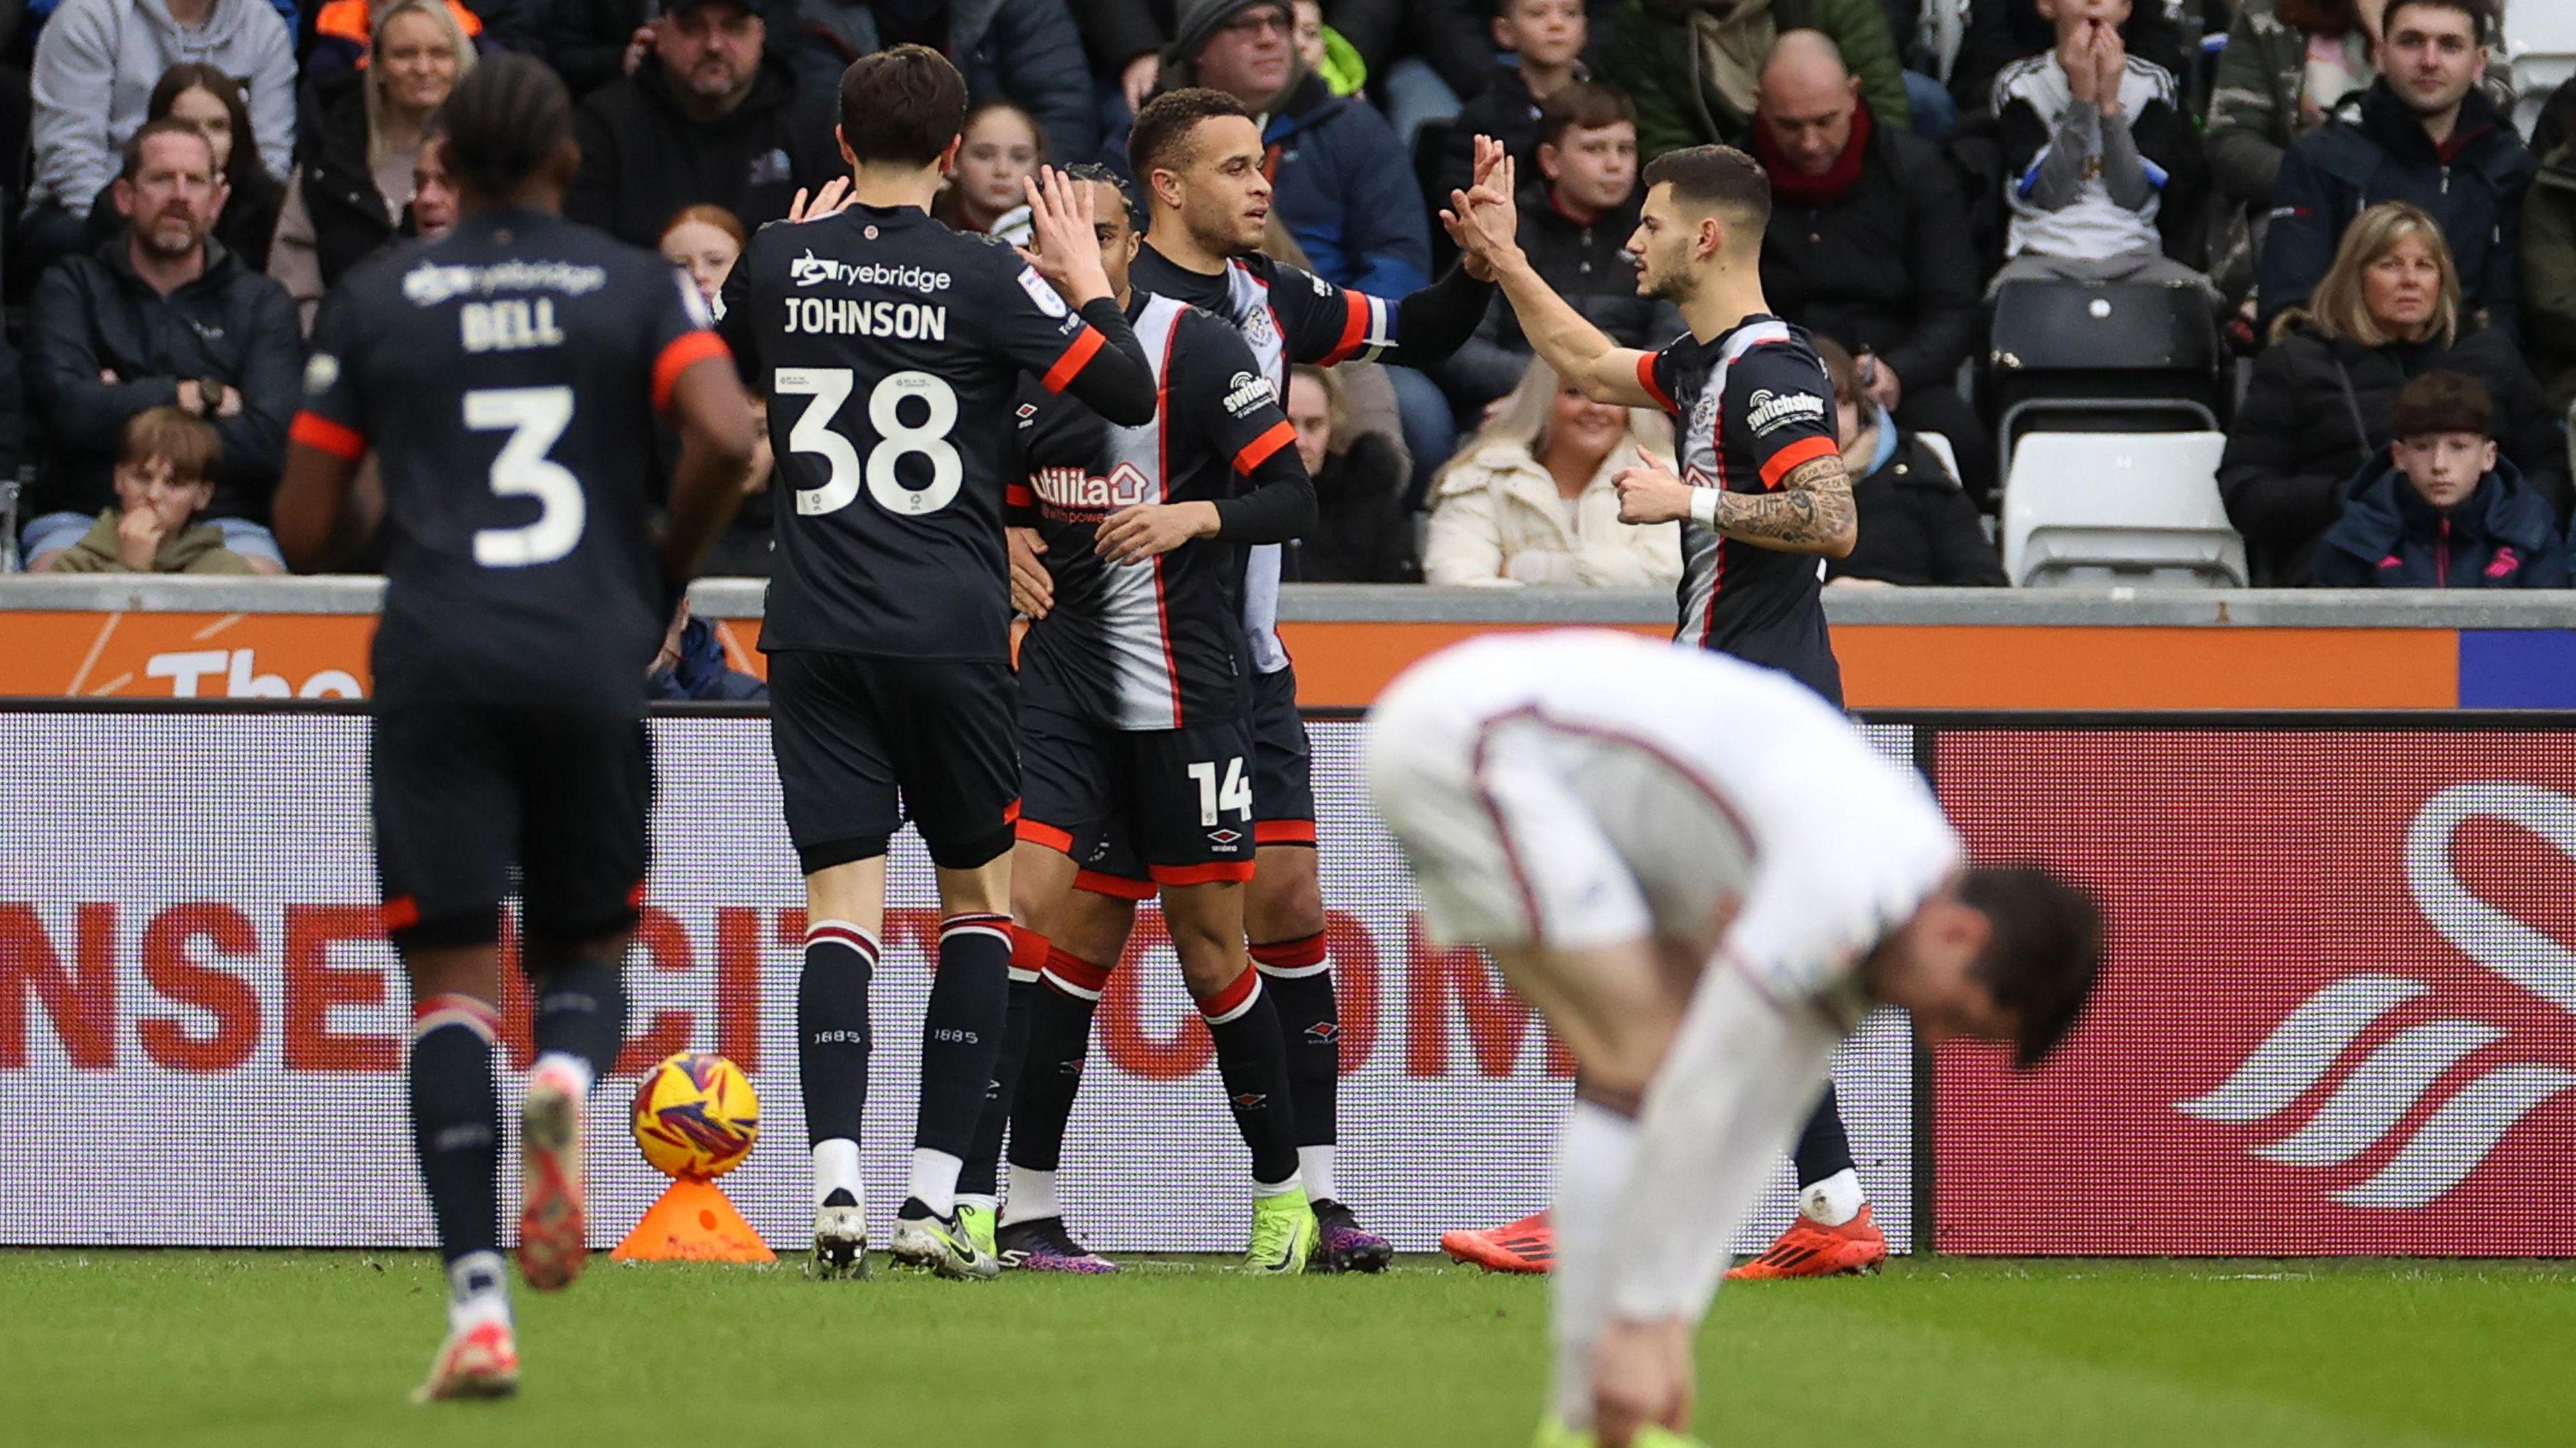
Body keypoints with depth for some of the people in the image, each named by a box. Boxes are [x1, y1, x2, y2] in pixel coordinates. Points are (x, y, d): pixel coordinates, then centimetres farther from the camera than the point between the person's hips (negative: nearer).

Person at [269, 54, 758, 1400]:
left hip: (438, 666, 0)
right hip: (592, 662, 1)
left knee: (453, 986, -1)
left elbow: (303, 530, 8)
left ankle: (477, 1305, -17)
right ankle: (568, 1081, -22)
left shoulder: (373, 301, 9)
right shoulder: (638, 288, 8)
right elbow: (725, 437, -9)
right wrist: (663, 576, 8)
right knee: (584, 957, 17)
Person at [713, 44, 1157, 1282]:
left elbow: (727, 374, 23)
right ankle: (933, 1199, 3)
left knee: (842, 905, 0)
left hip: (815, 634, 2)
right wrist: (1086, 276, 10)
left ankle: (837, 1182, -21)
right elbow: (1130, 394, -4)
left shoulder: (778, 262, 3)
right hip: (952, 632, -2)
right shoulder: (983, 277, -5)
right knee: (979, 896, 12)